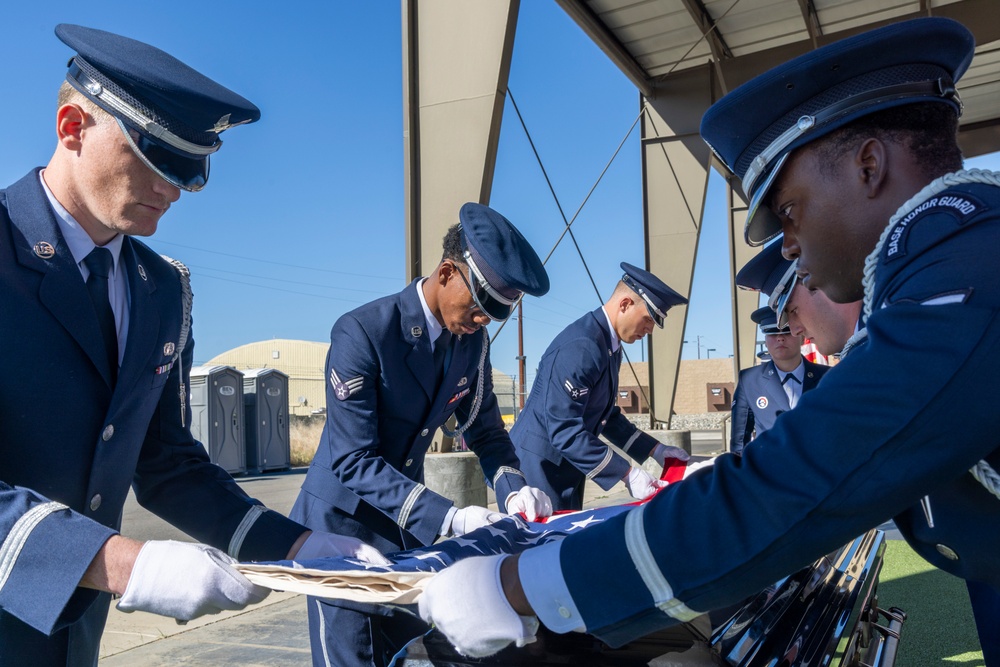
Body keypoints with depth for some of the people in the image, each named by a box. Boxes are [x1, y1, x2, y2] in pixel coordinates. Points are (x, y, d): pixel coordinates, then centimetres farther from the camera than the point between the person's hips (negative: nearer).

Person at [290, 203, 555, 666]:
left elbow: (486, 431, 7)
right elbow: (353, 459, -26)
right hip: (341, 523, -6)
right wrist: (447, 518, -32)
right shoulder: (362, 333, -23)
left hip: (408, 523, 6)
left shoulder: (472, 341, -4)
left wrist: (512, 488, -14)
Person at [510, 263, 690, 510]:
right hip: (539, 468, -9)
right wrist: (627, 473, -26)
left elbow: (607, 416, 16)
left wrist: (656, 450, 9)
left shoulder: (610, 347, 6)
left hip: (566, 468, 9)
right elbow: (564, 430, -28)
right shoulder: (580, 347, -24)